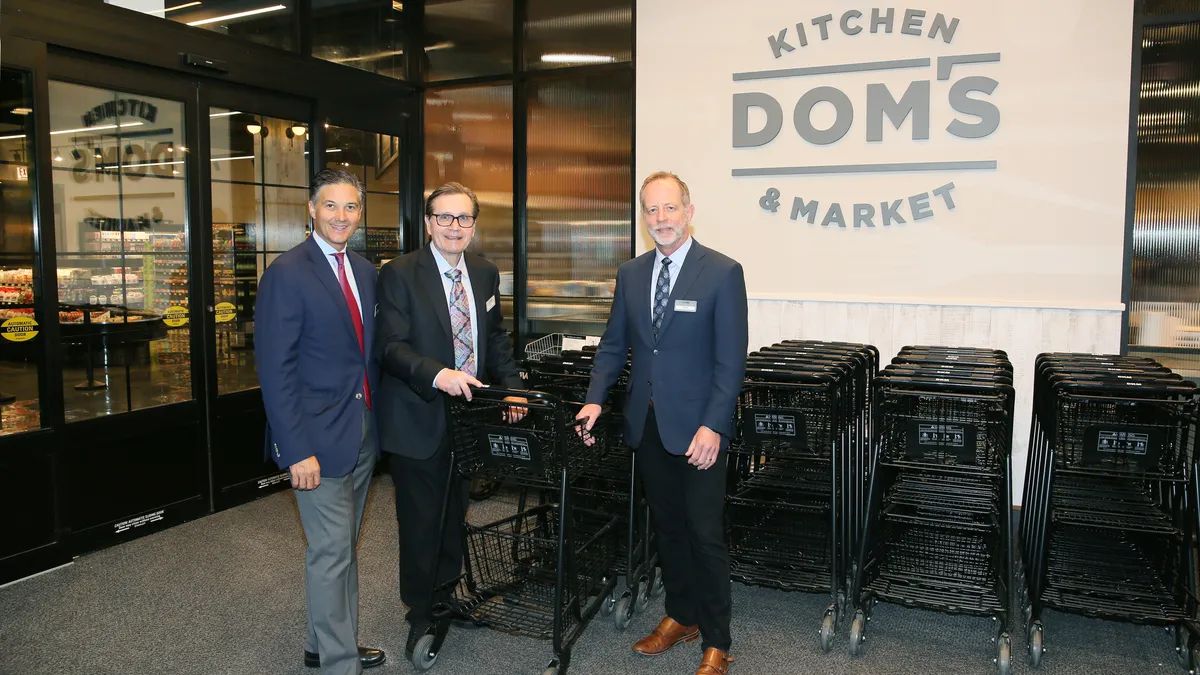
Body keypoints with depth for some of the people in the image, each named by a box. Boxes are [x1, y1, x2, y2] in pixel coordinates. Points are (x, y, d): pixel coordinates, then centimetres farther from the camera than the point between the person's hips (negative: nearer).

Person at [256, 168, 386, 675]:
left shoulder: (365, 270, 9)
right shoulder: (287, 273, -12)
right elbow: (274, 368, -16)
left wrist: (377, 416, 9)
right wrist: (297, 450, -19)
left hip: (363, 432, 7)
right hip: (319, 436, -7)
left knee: (343, 547, 17)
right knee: (331, 552, 1)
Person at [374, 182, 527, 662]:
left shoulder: (485, 273, 6)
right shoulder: (399, 274, -12)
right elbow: (391, 346, -18)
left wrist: (512, 387, -2)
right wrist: (437, 375, -33)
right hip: (418, 421, -5)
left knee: (455, 517, 20)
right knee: (421, 525, 7)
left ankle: (445, 598, 40)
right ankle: (420, 617, 26)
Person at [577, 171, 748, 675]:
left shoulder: (722, 273, -9)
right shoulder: (630, 274, 8)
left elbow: (730, 360, -12)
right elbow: (614, 345, 12)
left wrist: (713, 426, -18)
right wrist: (595, 400, -1)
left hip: (696, 427, -5)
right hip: (646, 423, 5)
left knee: (706, 535, 2)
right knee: (666, 528, 17)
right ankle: (680, 617, 35)